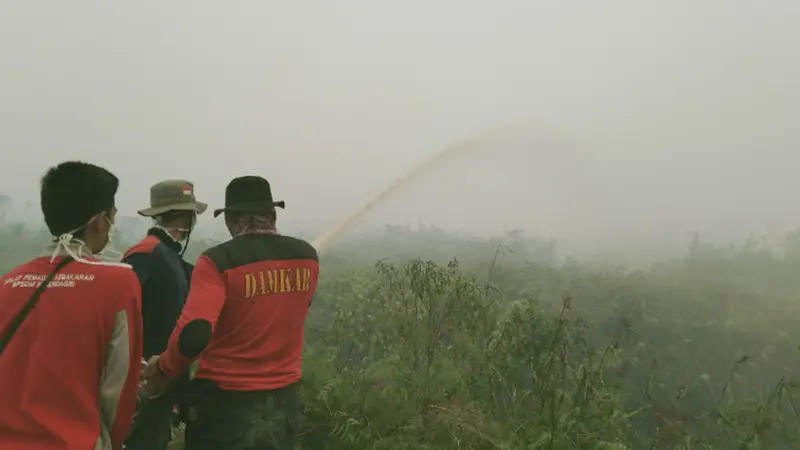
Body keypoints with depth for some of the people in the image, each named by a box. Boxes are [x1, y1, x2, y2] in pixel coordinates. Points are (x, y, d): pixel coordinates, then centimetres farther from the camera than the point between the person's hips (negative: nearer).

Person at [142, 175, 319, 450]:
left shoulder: (219, 261, -17)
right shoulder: (306, 257, -2)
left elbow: (193, 335, -27)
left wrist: (163, 370, -9)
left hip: (225, 406, -4)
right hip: (283, 405, 4)